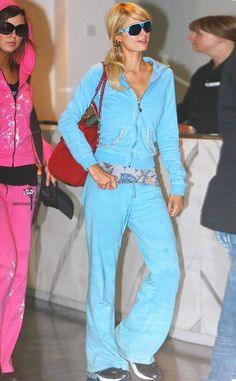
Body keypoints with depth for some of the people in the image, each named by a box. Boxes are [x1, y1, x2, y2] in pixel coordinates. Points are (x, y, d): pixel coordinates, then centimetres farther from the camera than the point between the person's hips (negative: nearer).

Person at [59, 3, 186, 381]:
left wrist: (178, 185, 8)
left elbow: (168, 135, 13)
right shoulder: (100, 74, 1)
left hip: (147, 186, 3)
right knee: (103, 271, 3)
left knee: (167, 268, -7)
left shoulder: (164, 76, 10)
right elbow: (68, 121, 1)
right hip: (108, 183, -3)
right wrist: (92, 167, -8)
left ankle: (135, 346, 11)